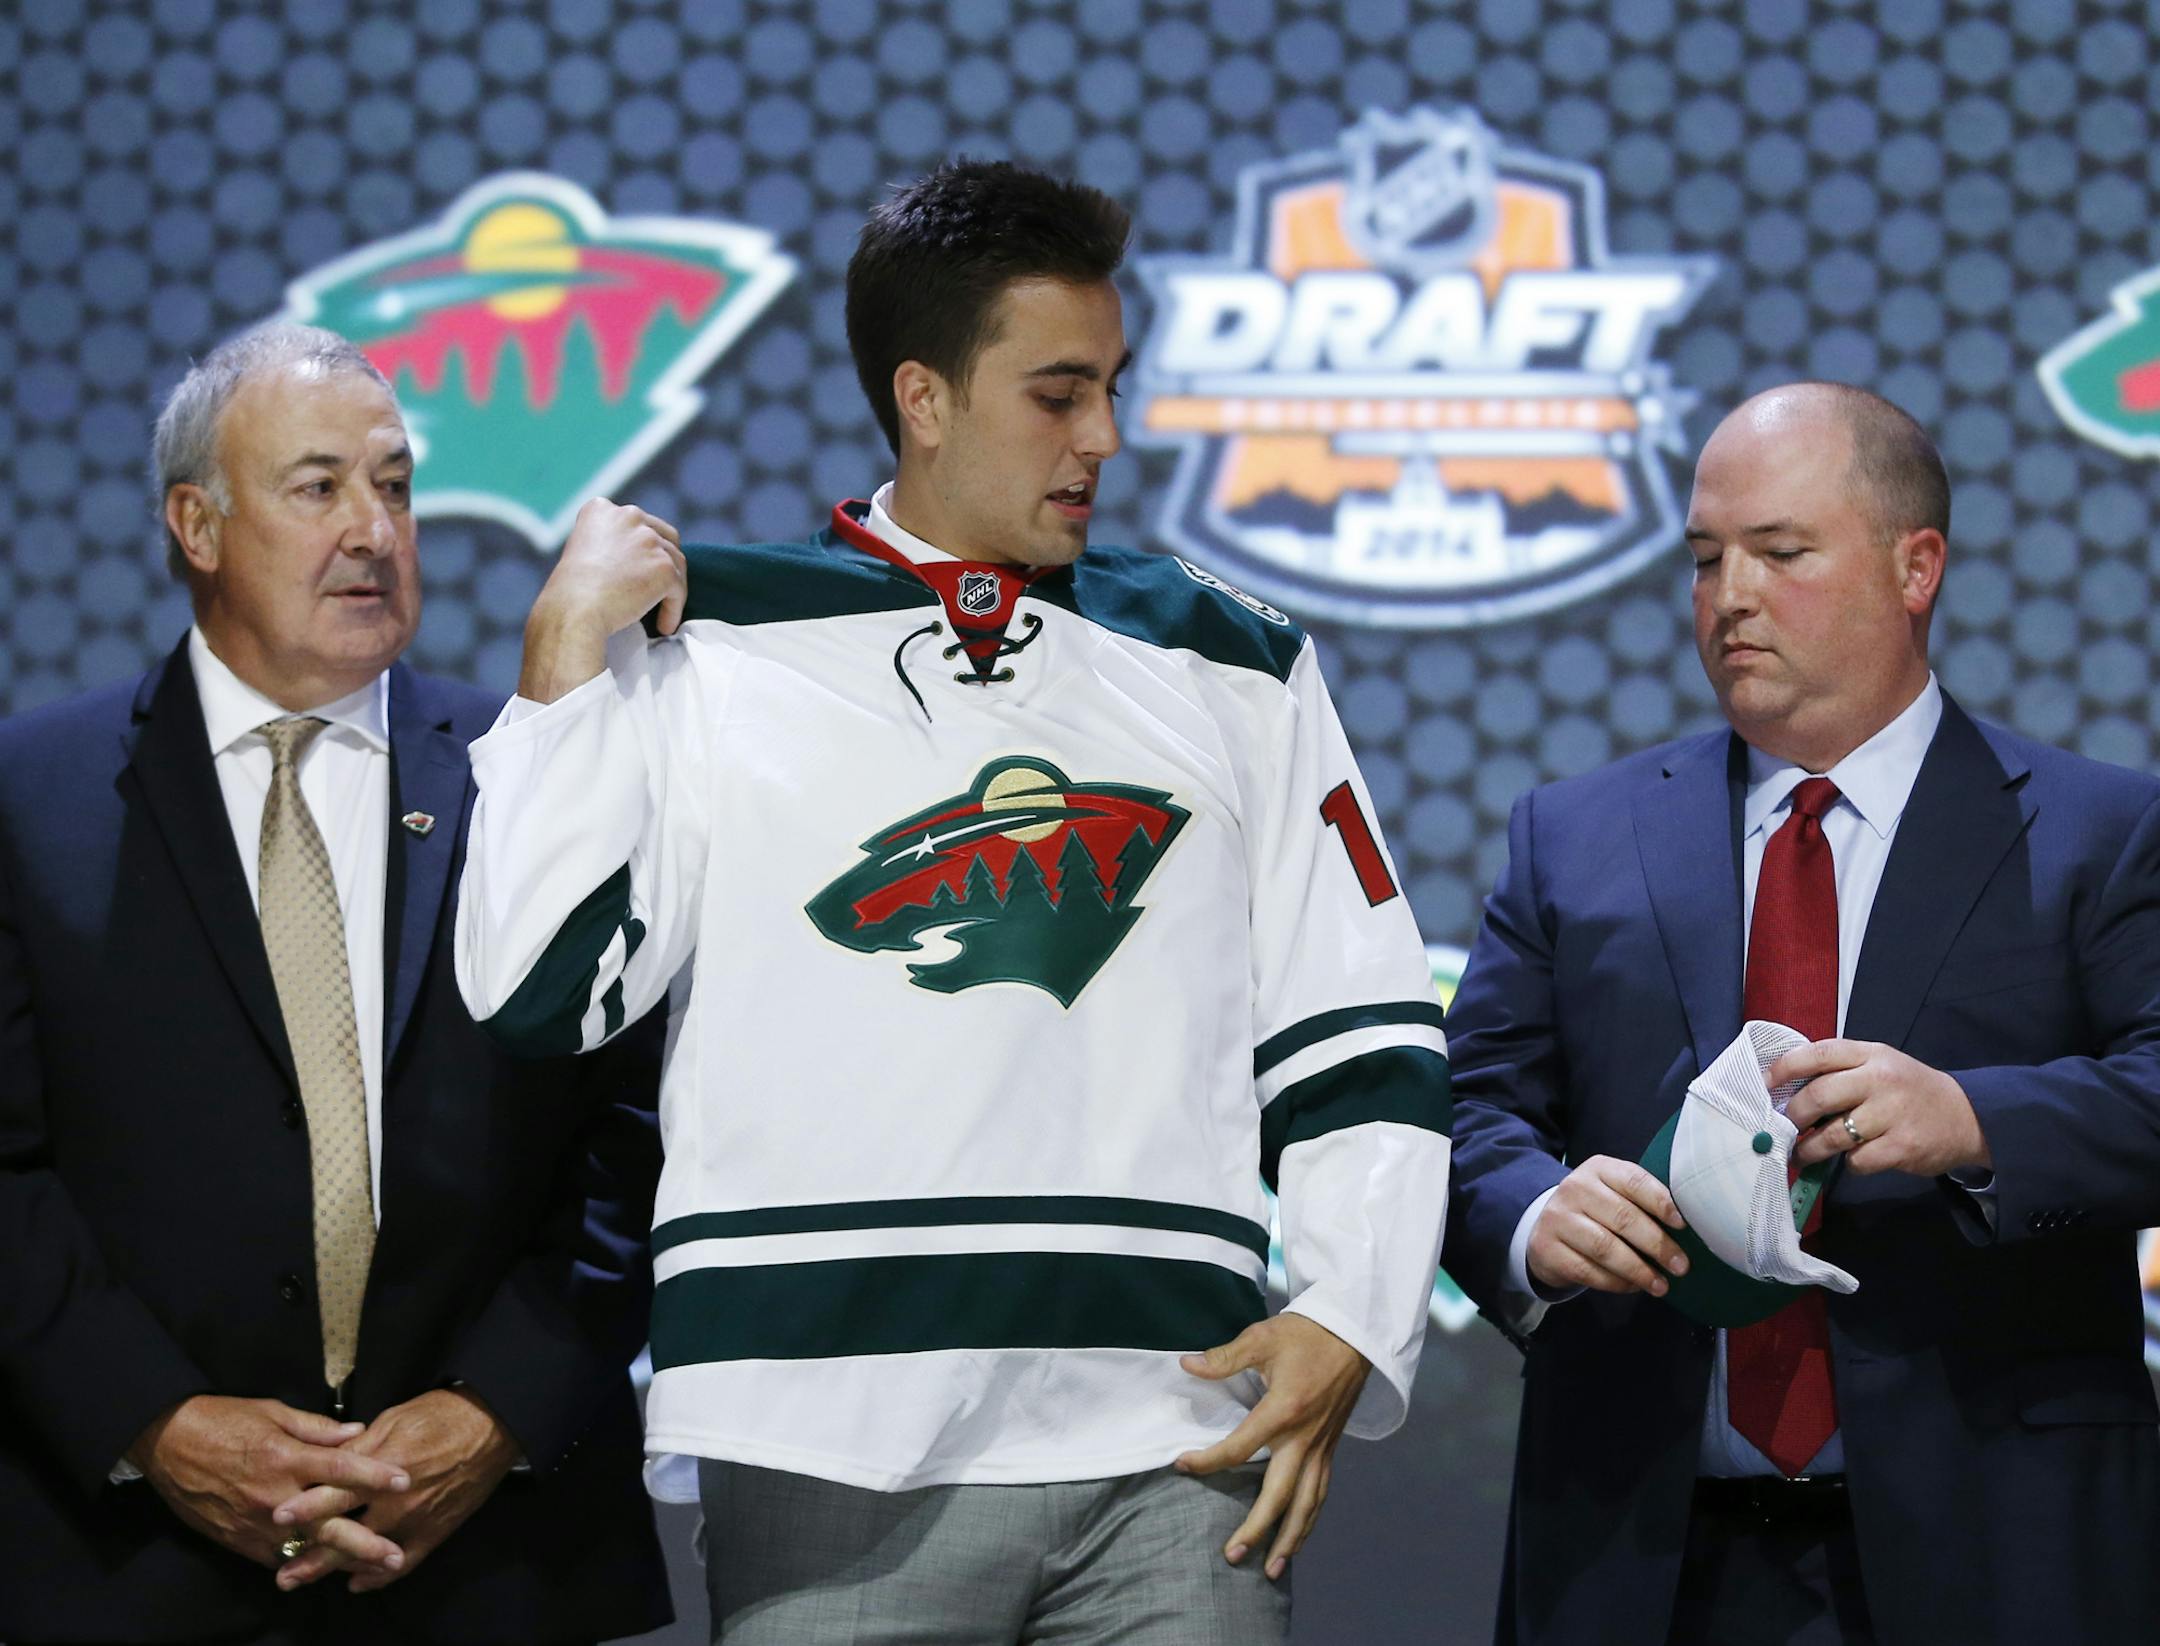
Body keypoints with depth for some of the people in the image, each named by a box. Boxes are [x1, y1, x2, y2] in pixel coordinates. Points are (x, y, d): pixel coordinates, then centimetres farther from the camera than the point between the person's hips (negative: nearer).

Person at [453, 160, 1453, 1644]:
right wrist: (569, 660, -1)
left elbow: (1362, 1042, 14)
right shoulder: (710, 645, 8)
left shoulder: (1228, 666, 15)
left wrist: (1349, 1320, 2)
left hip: (1177, 1440, 2)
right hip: (834, 1454, -2)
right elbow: (533, 991, 1)